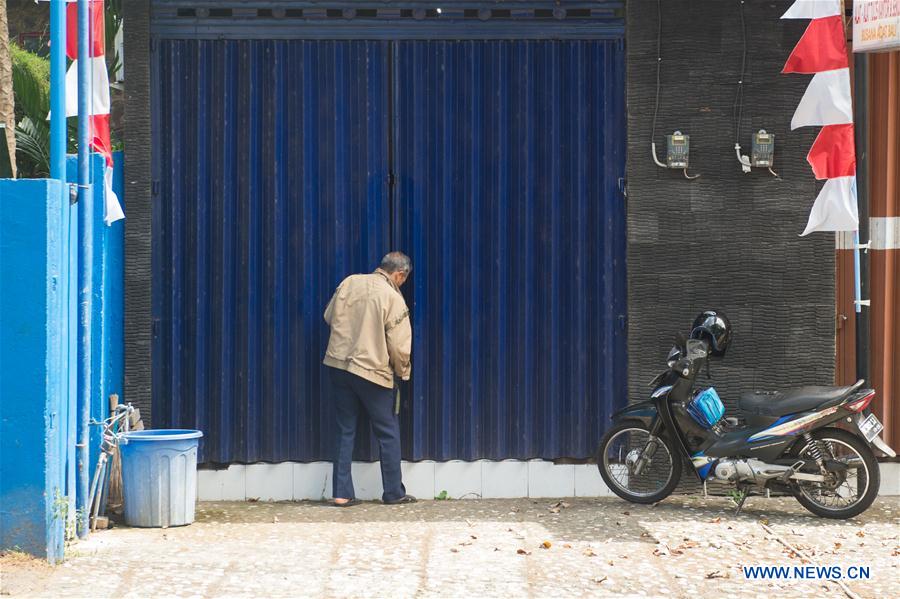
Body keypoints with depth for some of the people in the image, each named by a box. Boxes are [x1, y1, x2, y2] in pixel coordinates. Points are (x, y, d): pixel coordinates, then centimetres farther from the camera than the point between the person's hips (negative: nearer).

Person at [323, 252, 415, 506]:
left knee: (345, 432, 12)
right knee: (388, 434, 9)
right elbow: (399, 346, -11)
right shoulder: (393, 298, -12)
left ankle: (342, 493, 9)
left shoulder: (349, 282, 2)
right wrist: (403, 371, 7)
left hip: (338, 365, 5)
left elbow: (329, 316, 13)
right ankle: (394, 493, 15)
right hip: (372, 371, -5)